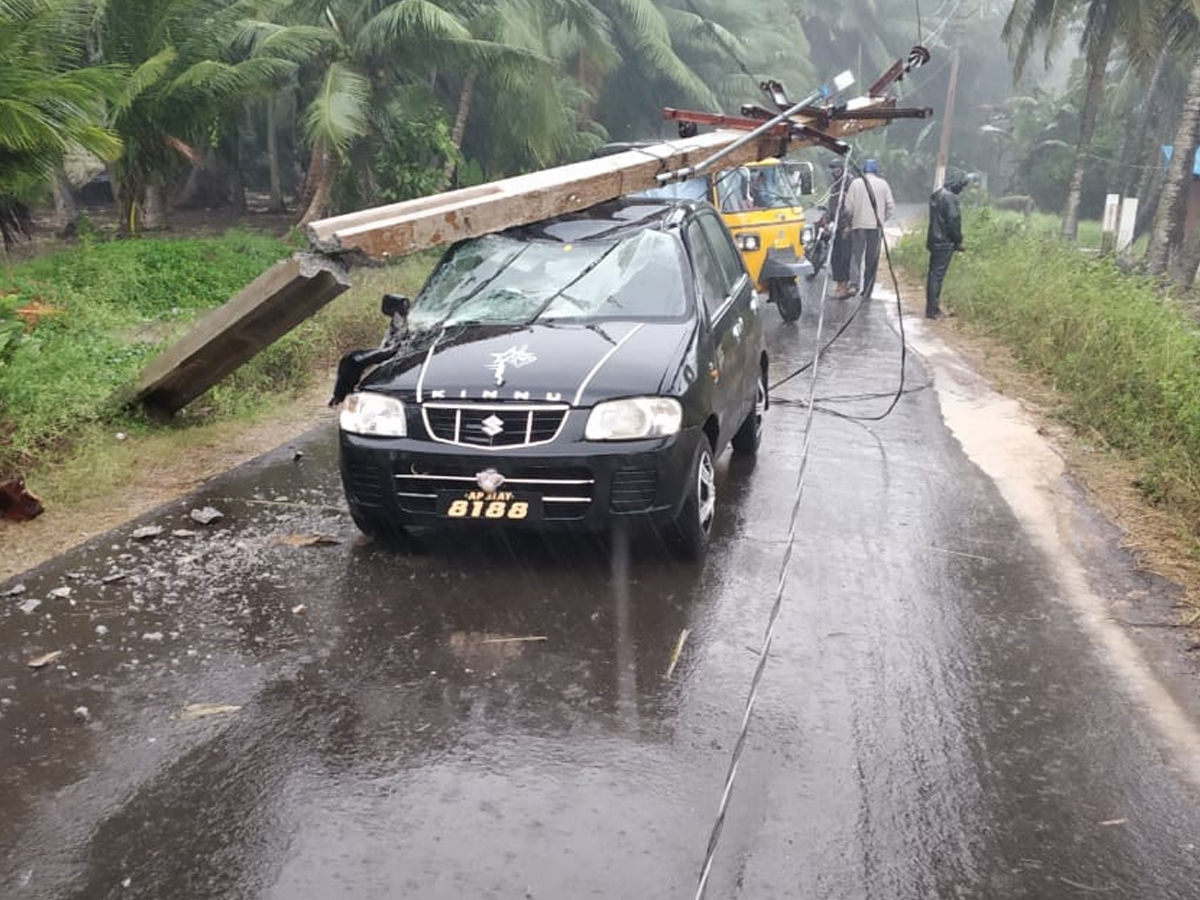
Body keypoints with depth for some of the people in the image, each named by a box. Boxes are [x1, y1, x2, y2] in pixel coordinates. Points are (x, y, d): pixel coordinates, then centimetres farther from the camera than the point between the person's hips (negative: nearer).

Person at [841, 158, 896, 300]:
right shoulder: (883, 184, 4)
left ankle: (854, 284, -21)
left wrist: (849, 216, 17)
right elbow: (891, 208, 1)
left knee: (856, 255, 1)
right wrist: (881, 219, 15)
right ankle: (867, 291, 11)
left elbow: (848, 208, -2)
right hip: (876, 226, 1)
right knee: (872, 259, 7)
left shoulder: (855, 183, 0)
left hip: (859, 225, -1)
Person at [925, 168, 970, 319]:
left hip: (934, 241, 9)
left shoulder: (936, 195, 13)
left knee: (933, 274, 13)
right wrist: (959, 241, -8)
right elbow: (954, 221, -18)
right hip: (945, 243, -9)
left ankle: (931, 307, 20)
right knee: (938, 275, -6)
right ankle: (932, 309, -4)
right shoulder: (950, 197, -16)